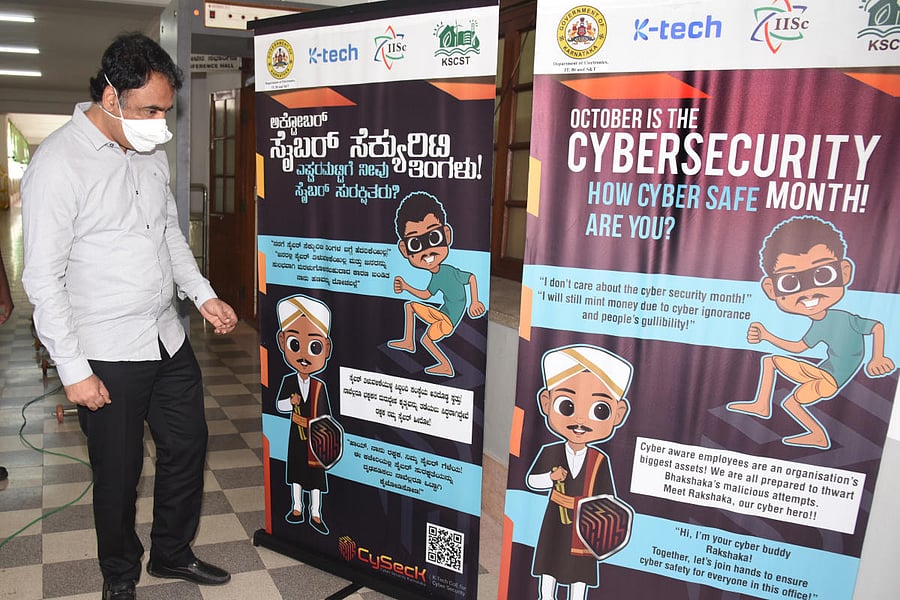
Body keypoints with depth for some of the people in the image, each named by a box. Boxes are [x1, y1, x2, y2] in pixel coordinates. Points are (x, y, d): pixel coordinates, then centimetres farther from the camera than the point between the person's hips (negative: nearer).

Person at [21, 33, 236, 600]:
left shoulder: (152, 153, 6)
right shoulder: (57, 164, -16)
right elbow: (43, 279, -16)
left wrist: (204, 295, 6)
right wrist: (73, 370, -15)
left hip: (169, 339, 7)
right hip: (107, 356, -7)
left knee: (187, 447, 16)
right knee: (119, 472, 10)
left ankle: (172, 554, 39)